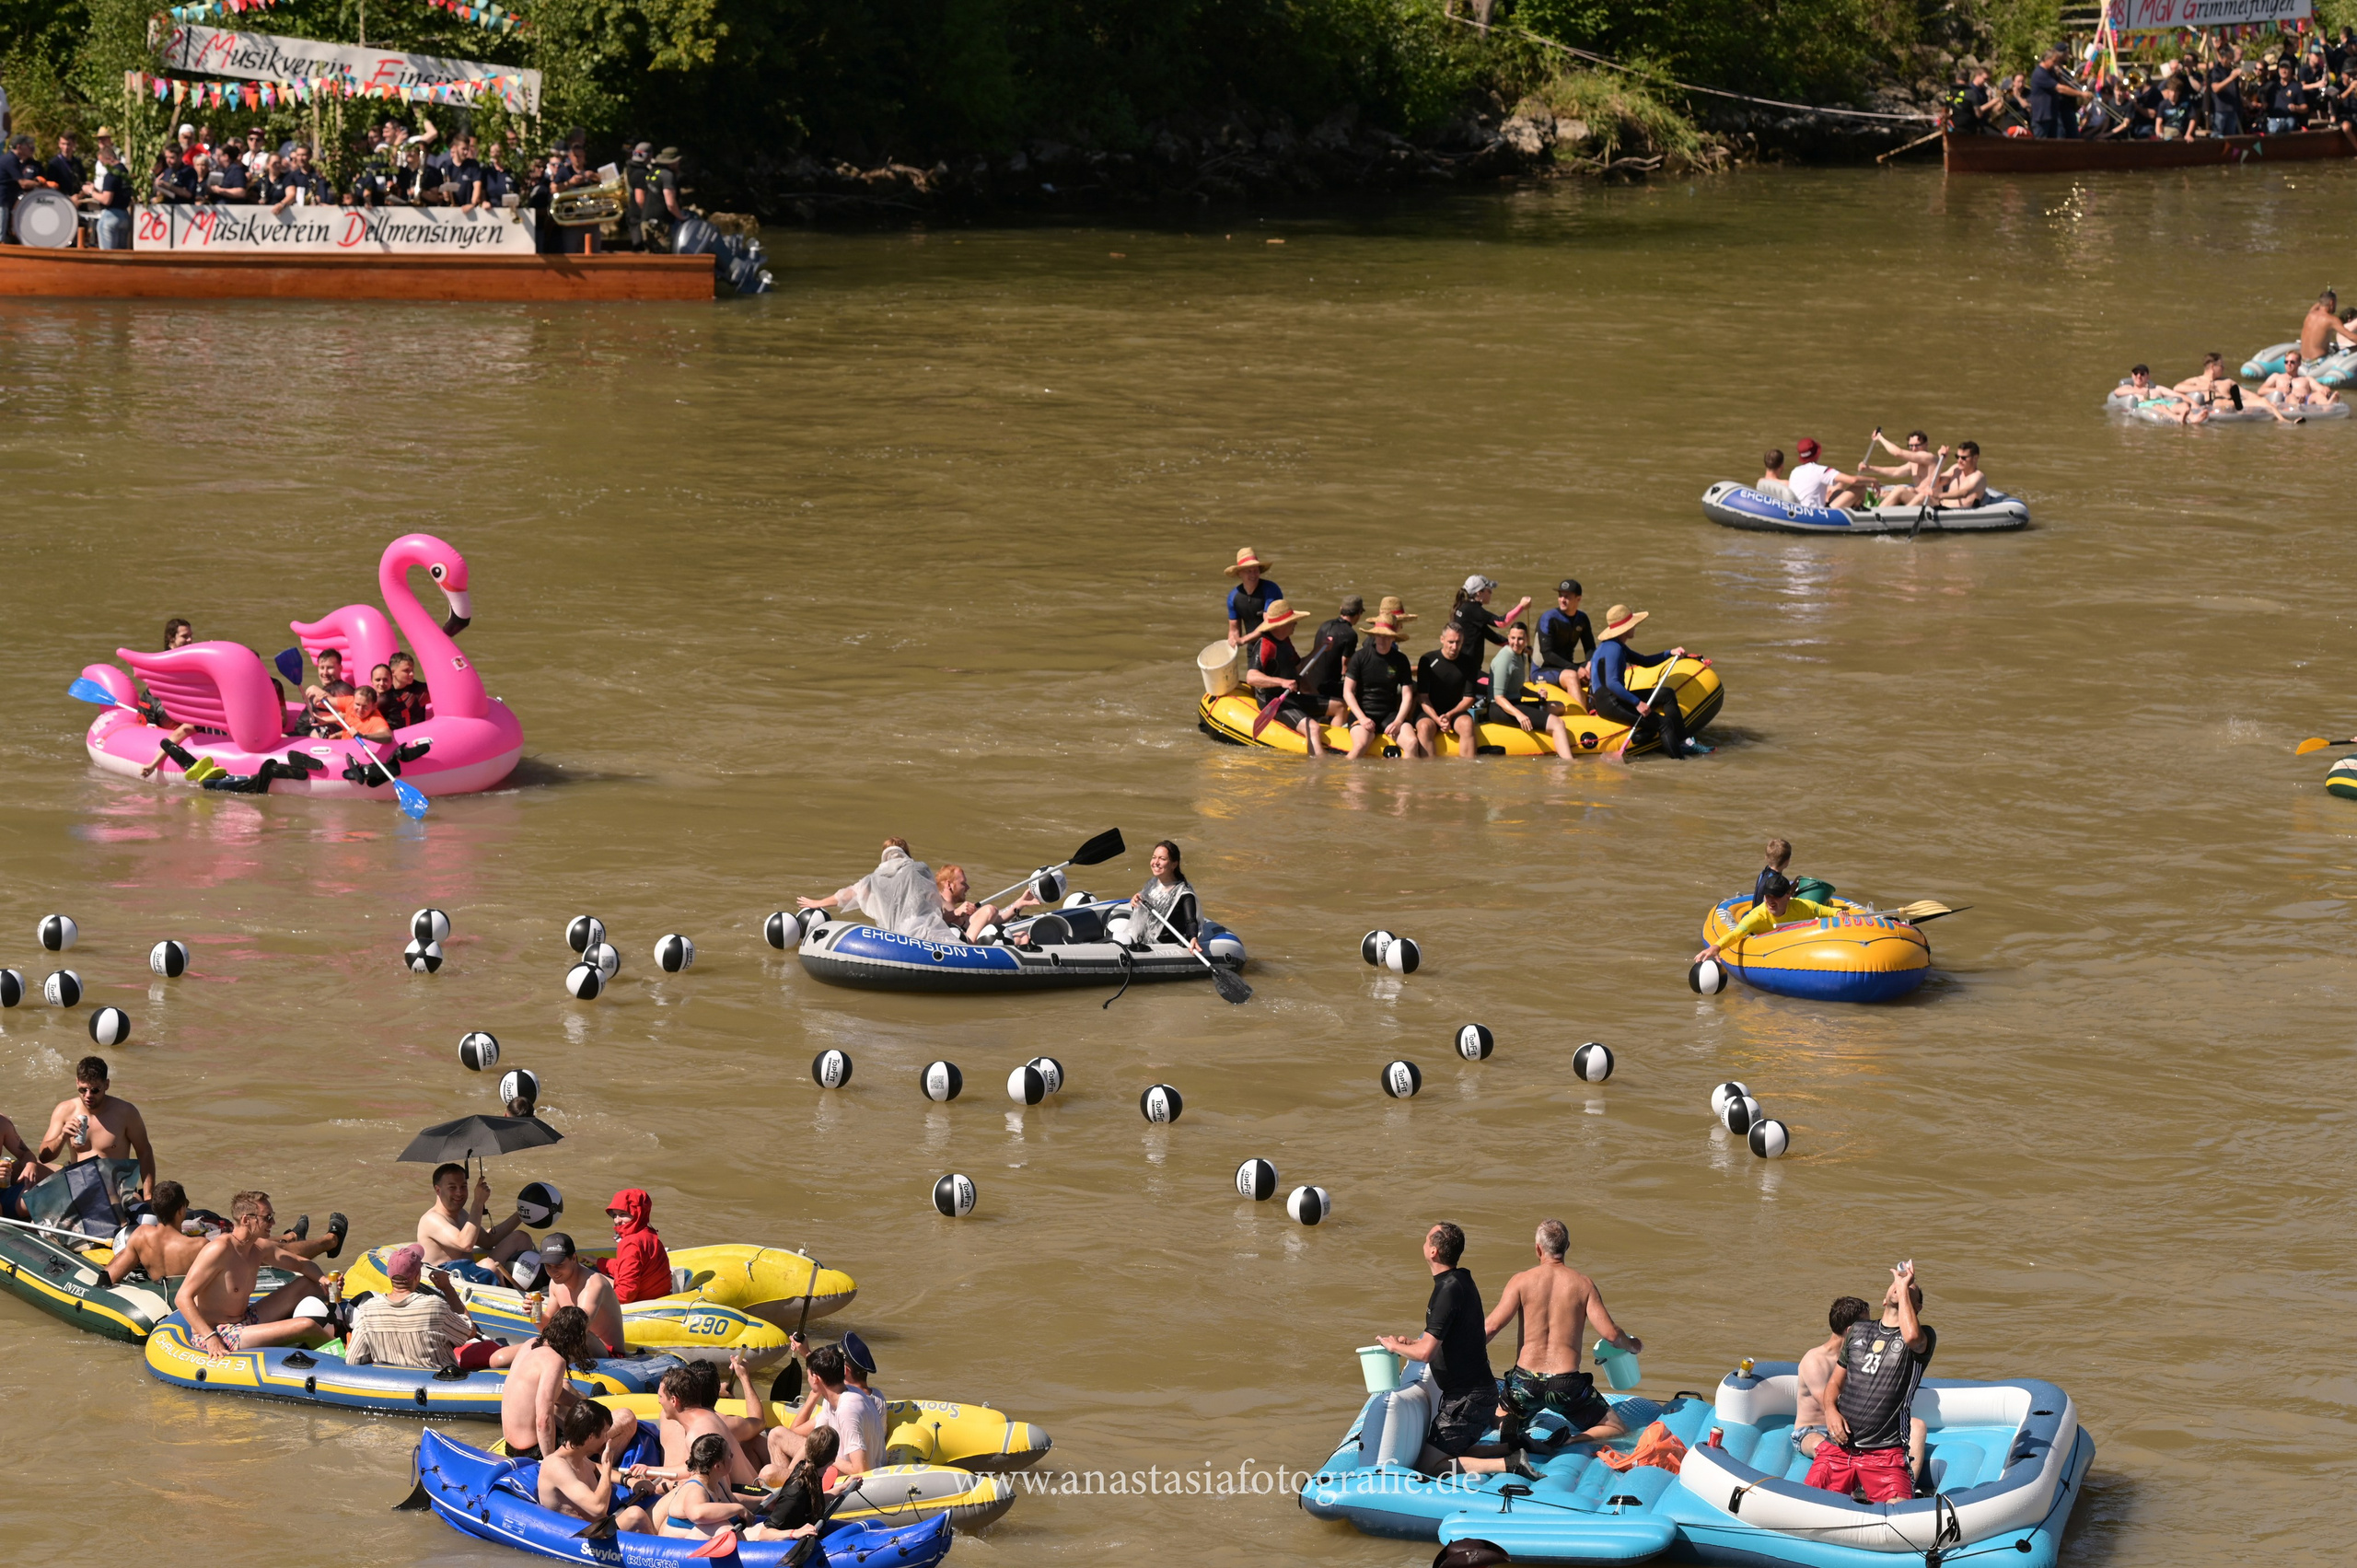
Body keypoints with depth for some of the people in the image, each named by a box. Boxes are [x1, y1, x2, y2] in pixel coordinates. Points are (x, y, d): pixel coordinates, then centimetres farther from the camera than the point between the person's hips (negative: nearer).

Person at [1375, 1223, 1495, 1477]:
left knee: (1429, 1467, -9)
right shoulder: (1463, 1280, 9)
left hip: (1467, 1398, -10)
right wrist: (1411, 1342, 18)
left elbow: (1426, 1353, -26)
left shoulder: (1448, 1290, -22)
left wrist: (1395, 1346, -7)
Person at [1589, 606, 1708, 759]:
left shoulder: (1617, 646, 16)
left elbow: (1644, 661, 25)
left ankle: (1685, 743, 11)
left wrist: (1670, 653, 12)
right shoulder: (1613, 649, -19)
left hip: (1614, 699, 11)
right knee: (1664, 723, -16)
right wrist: (1637, 703, -30)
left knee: (1667, 695, 14)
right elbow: (1611, 683, -29)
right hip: (1608, 705, -11)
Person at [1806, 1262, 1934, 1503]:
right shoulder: (1858, 1332, 19)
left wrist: (1905, 1287, -9)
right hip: (1839, 1446, 4)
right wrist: (1830, 1410, 0)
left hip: (1885, 1452, -4)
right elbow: (1835, 1382, 23)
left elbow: (1912, 1336, -23)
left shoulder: (1924, 1336, 3)